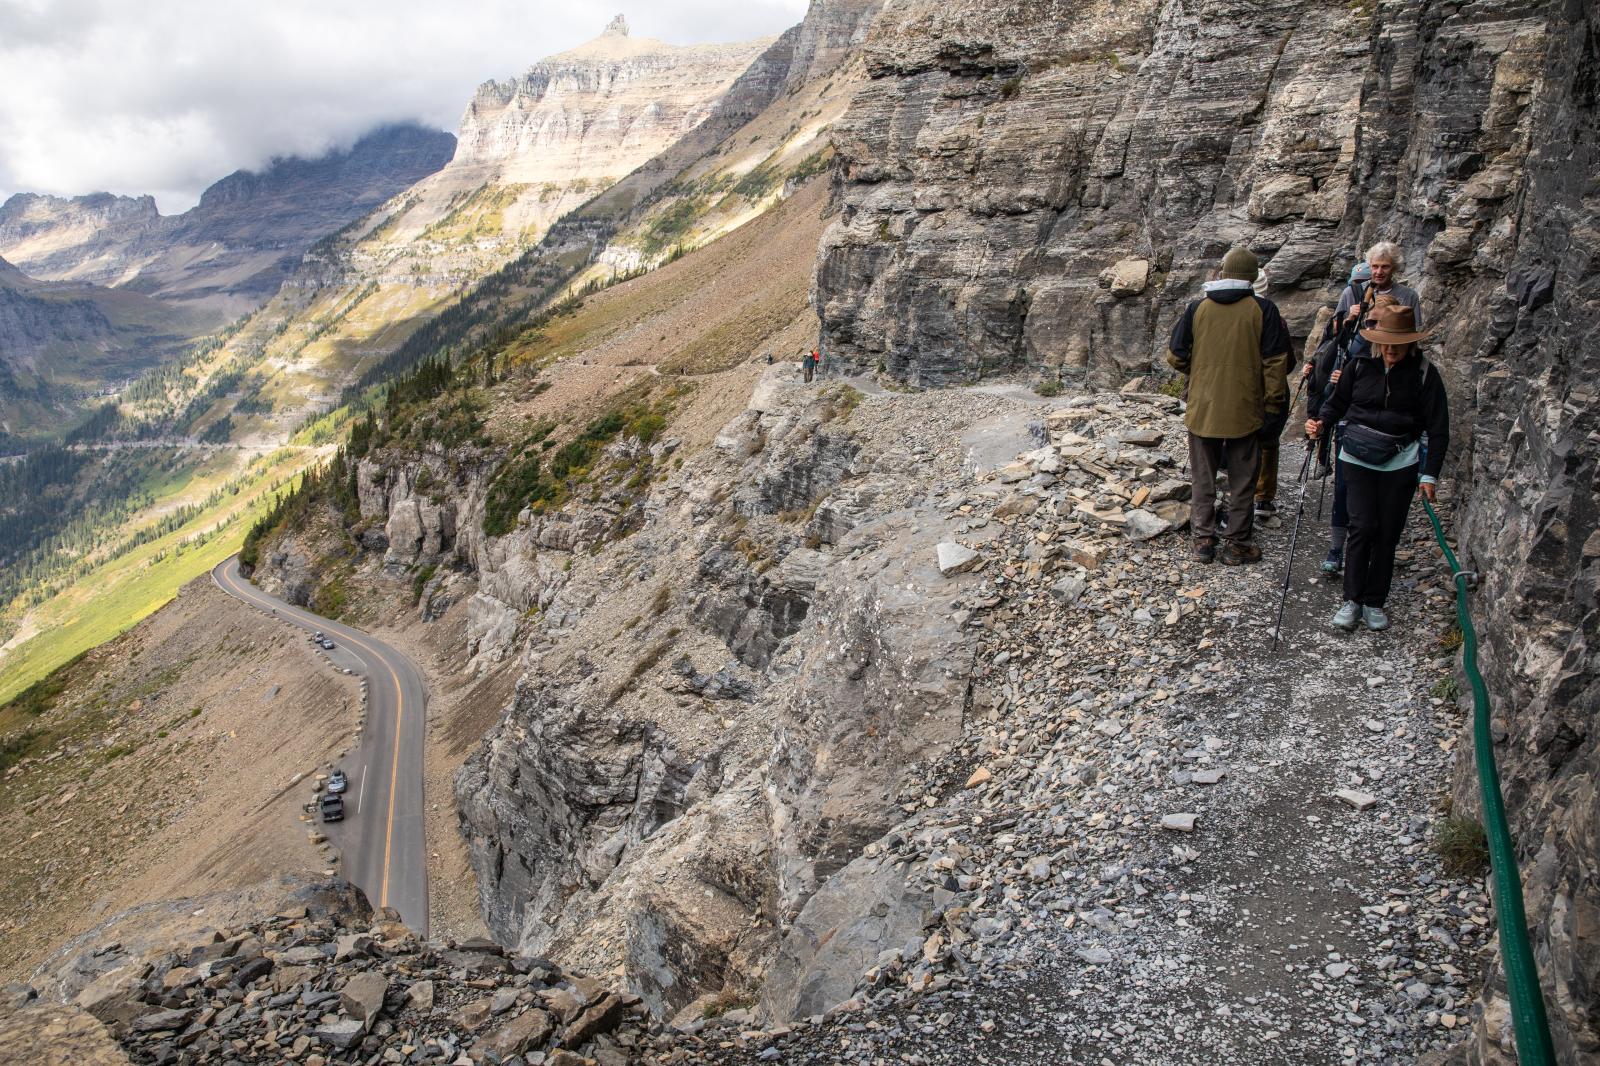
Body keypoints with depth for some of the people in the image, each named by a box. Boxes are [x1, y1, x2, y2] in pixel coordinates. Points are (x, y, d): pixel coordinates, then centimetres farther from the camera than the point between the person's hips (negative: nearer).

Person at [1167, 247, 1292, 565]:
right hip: (1245, 410, -1)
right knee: (1242, 481, 10)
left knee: (1203, 479, 13)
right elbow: (1276, 362, -7)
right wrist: (1272, 404, 2)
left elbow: (1175, 357, 1)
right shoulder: (1263, 309, -7)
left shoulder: (1197, 308, -3)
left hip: (1202, 409, 2)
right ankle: (1238, 544, 15)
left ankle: (1204, 541, 16)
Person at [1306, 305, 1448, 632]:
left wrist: (1430, 475, -3)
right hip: (1358, 457, 0)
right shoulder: (1360, 366, 0)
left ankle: (1374, 602, 13)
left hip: (1400, 461, 0)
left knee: (1388, 533, 2)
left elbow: (1438, 428, 1)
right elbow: (1337, 403, 13)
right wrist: (1321, 424, -9)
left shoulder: (1424, 373, -2)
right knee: (1363, 527, -8)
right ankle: (1352, 599, 1)